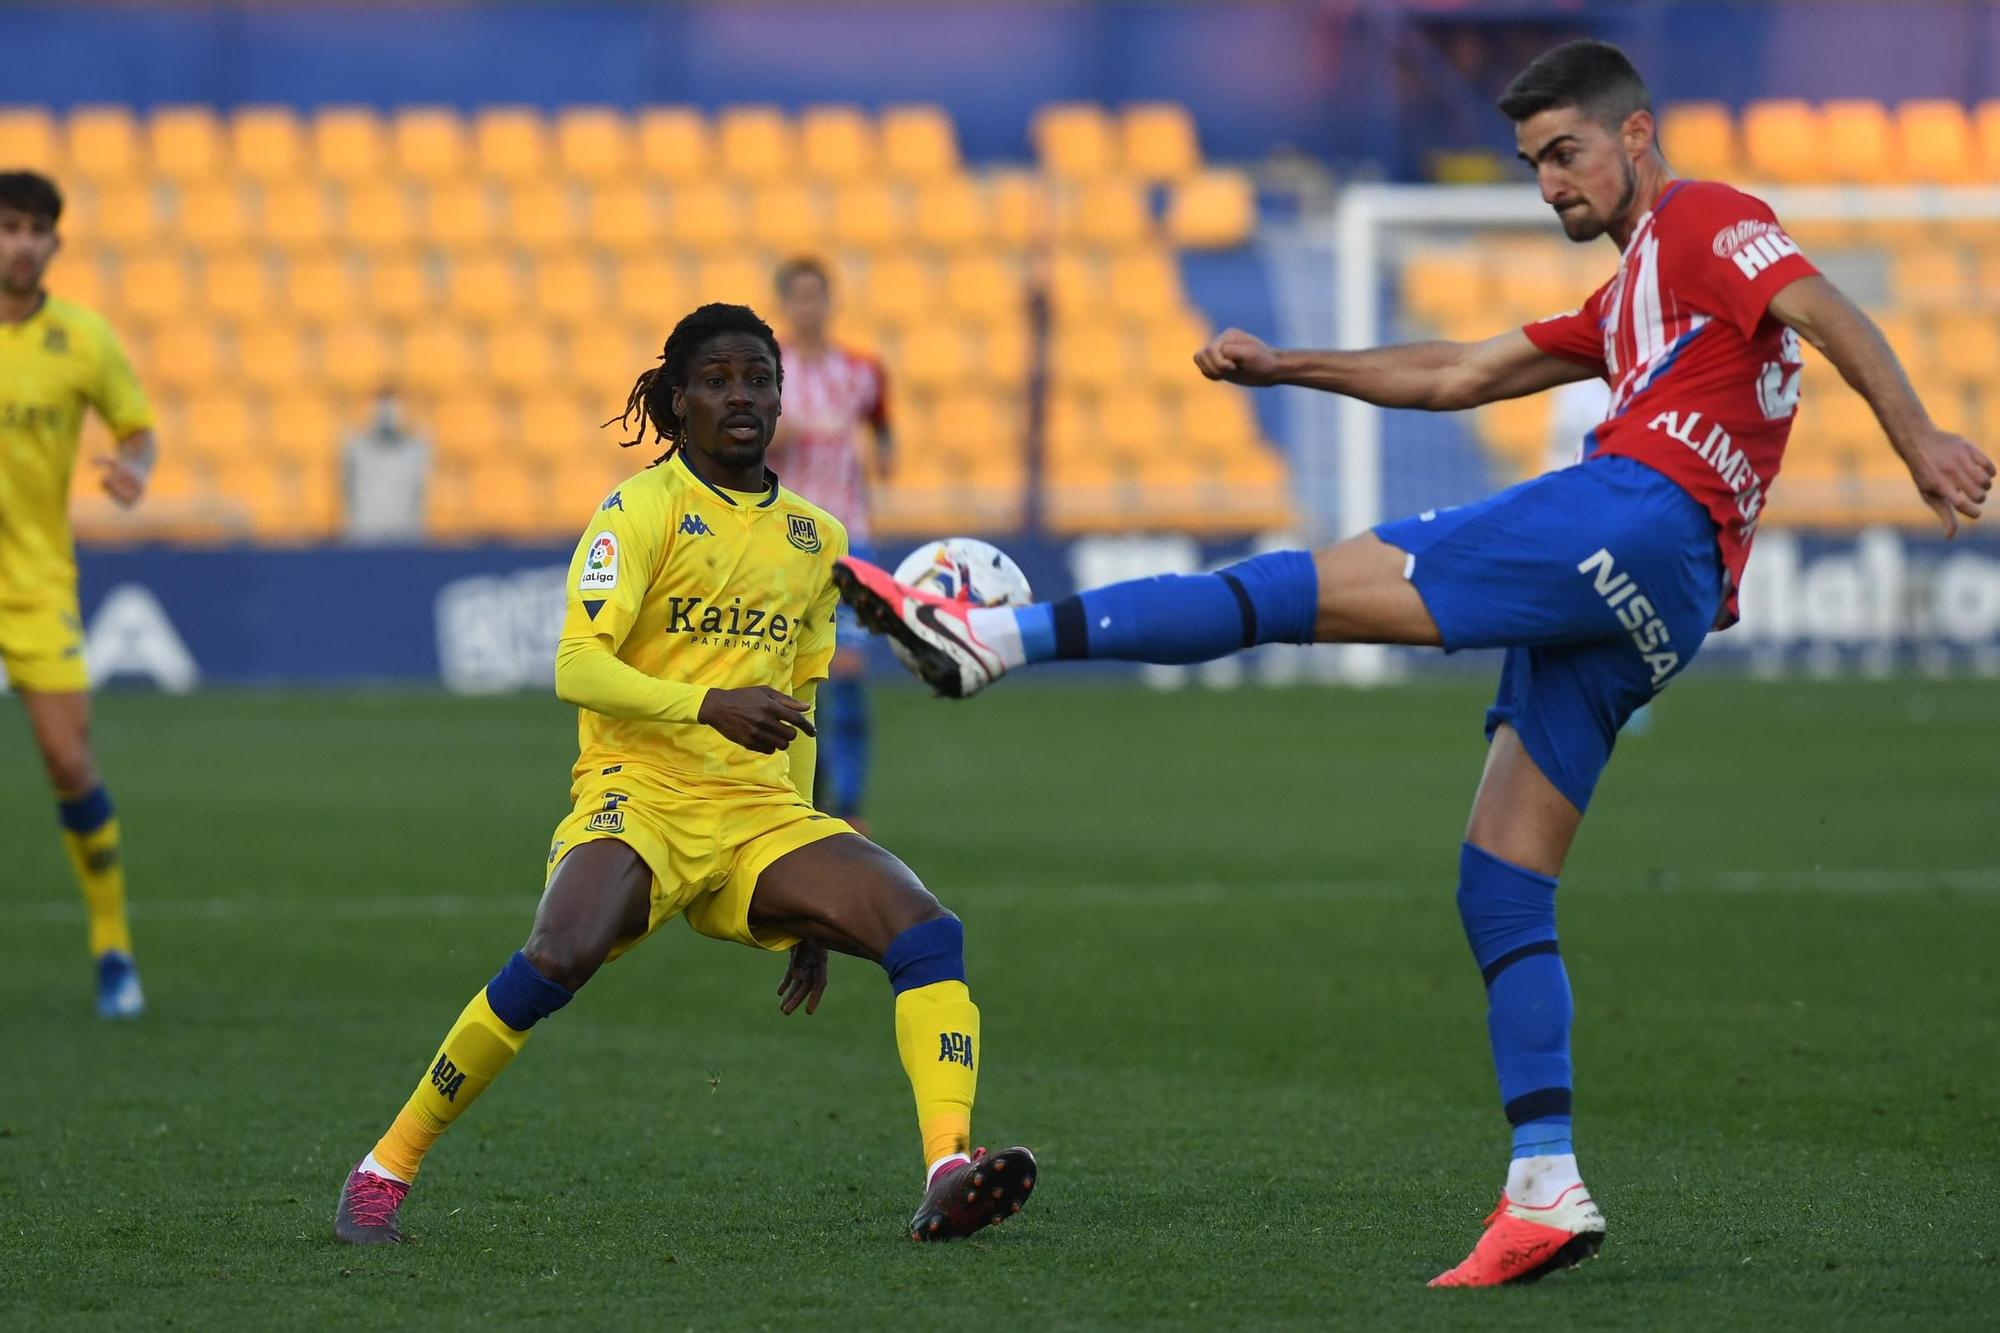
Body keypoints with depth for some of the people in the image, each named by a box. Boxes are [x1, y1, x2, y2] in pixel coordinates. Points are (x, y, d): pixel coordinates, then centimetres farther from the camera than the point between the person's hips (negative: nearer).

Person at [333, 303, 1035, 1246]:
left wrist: (807, 901, 23)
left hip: (762, 815, 5)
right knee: (564, 951, -34)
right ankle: (386, 1168, -17)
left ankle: (947, 1173, -31)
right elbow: (576, 668, -14)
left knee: (925, 929, -20)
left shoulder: (815, 538, 16)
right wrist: (709, 704, -30)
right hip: (641, 795, -5)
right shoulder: (644, 509, -2)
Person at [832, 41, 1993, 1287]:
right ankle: (1546, 1193, -2)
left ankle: (997, 637, -21)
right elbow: (1453, 375, 38)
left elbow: (1826, 312, -9)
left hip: (1638, 517, -10)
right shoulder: (1631, 296, 36)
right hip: (1629, 616, 10)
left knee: (1305, 588, -14)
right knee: (1500, 890, 4)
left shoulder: (1706, 221, 8)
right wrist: (1281, 367, 33)